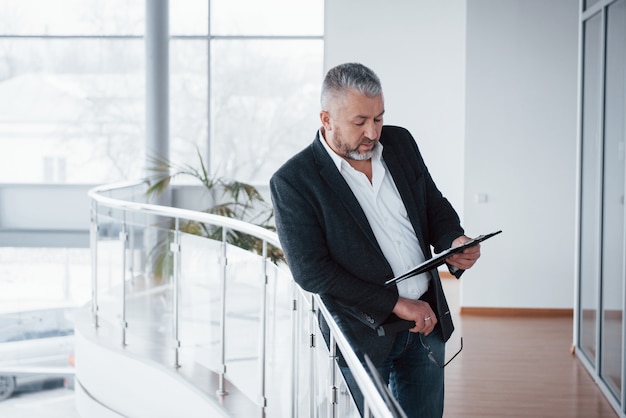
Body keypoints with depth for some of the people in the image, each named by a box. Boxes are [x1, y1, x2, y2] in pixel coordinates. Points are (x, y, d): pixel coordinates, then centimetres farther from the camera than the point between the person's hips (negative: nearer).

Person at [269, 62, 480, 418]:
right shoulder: (293, 182, -13)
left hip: (427, 319, 5)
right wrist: (396, 305, -19)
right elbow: (312, 272, -18)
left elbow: (434, 205, 14)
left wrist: (453, 242, -10)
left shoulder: (400, 143, 4)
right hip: (365, 331, -5)